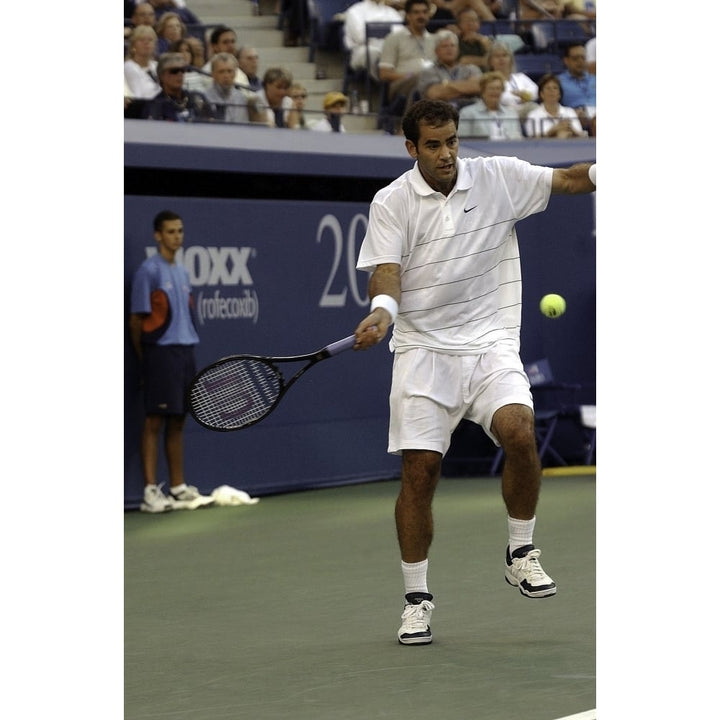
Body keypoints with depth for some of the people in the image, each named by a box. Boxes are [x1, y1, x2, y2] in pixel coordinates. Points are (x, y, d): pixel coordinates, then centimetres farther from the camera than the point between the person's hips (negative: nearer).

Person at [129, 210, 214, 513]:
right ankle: (150, 491, -6)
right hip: (160, 353, -7)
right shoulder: (148, 271, -7)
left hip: (185, 351, 7)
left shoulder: (182, 272, 16)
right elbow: (137, 320, -7)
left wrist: (188, 347, 11)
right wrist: (144, 359, -8)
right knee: (154, 422, -6)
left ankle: (179, 488, 15)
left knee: (177, 422, 10)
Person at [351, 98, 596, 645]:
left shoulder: (497, 177, 2)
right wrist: (382, 310, -31)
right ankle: (417, 599, 9)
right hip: (424, 349, -1)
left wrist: (600, 171, -15)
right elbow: (386, 272, -10)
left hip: (491, 344, 1)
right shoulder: (391, 203, -2)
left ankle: (521, 553, -2)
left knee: (519, 431, -24)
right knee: (419, 472, -5)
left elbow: (569, 179, 6)